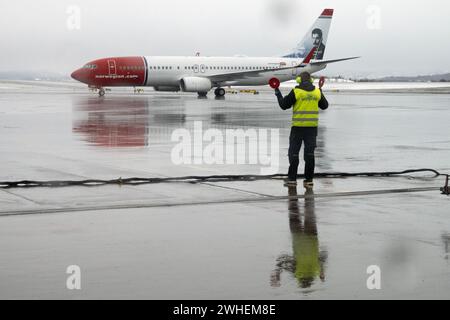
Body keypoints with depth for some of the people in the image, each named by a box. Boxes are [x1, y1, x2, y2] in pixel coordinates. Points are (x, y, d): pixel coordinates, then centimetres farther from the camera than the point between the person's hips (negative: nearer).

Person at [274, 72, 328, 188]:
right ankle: (309, 180, 5)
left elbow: (284, 105, -2)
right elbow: (325, 106, 17)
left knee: (294, 152, 5)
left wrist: (278, 94, 13)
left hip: (298, 126, -3)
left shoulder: (296, 91, -8)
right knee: (310, 153, 6)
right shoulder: (317, 92, 4)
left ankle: (292, 179, 4)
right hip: (312, 126, 3)